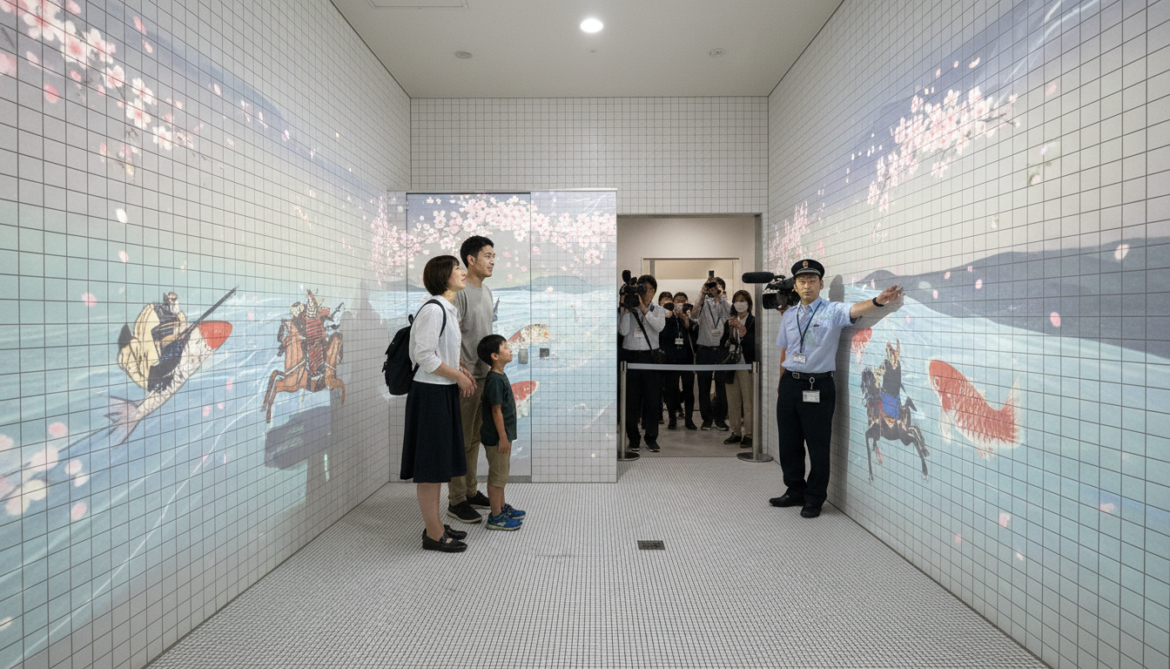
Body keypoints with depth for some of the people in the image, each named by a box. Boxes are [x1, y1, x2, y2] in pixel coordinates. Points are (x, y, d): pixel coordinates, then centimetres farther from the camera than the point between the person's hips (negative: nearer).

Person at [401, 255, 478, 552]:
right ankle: (433, 533, 14)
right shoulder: (433, 310, -17)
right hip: (430, 394, -10)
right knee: (430, 464, 1)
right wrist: (459, 376, -13)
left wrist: (461, 371, 7)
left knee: (440, 462, 17)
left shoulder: (449, 309, 12)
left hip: (445, 392, 10)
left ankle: (436, 525, 30)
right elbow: (424, 355, -21)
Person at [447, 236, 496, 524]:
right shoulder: (460, 292, -15)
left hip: (484, 375, 9)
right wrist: (462, 371, -23)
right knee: (461, 440, 0)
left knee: (475, 437, 16)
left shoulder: (487, 292, 14)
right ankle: (456, 501, 11)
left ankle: (471, 491, 29)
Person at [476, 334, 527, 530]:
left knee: (501, 474, 21)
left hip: (503, 435, 10)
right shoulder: (495, 380, -22)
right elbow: (496, 411, -22)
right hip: (496, 437, -10)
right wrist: (503, 437, -19)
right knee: (497, 476, 1)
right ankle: (496, 517, 12)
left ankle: (502, 507, 35)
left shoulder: (500, 376, 10)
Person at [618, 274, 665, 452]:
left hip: (650, 355, 1)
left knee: (652, 398, 1)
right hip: (630, 355, -1)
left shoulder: (657, 310, 9)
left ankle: (651, 437, 12)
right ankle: (633, 438, 12)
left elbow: (659, 326, -12)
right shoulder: (628, 309, 5)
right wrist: (627, 309, -11)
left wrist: (643, 308, -18)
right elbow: (623, 331, -8)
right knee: (631, 399, 1)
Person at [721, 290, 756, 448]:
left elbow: (753, 344, -12)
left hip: (747, 366, -5)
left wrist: (741, 329, -20)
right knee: (733, 401, 8)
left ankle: (748, 434, 4)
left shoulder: (754, 322, -2)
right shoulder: (730, 322, 16)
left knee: (748, 401, -4)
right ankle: (736, 432, 17)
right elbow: (724, 342, 16)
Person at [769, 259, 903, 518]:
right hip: (790, 384, 5)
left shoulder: (833, 311, -4)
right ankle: (795, 492, 31)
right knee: (788, 443, 13)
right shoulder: (789, 316, 12)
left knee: (818, 446, 3)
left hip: (817, 387, -5)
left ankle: (814, 499, 20)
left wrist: (877, 301, -45)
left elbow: (854, 310, -26)